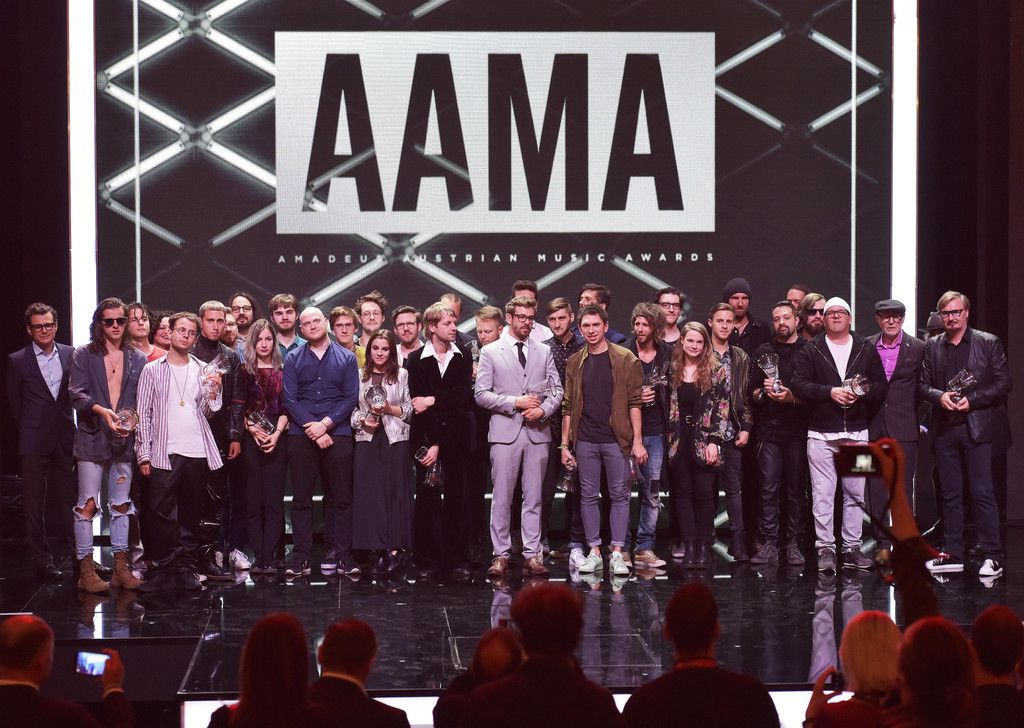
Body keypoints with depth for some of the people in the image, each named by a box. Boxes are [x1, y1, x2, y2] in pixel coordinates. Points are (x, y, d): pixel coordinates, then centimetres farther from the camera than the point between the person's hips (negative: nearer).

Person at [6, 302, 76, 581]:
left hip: (65, 439, 2)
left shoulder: (70, 355, 5)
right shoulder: (18, 361, -1)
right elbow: (13, 401, 6)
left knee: (69, 499, 4)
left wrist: (73, 427, 6)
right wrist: (29, 430, 7)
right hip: (34, 443, -2)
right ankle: (42, 560, 8)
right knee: (35, 504, 2)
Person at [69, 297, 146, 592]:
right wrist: (101, 410, -24)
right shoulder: (84, 355, 2)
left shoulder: (137, 359, 10)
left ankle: (121, 568, 14)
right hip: (92, 438, -3)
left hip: (124, 440, 3)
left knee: (121, 505, 8)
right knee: (88, 504, -5)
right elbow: (76, 393, -8)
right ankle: (86, 570, -2)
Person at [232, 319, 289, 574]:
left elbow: (286, 408, 6)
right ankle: (257, 556, 0)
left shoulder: (282, 371, 10)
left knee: (274, 498, -4)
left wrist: (277, 433, -7)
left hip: (277, 440, 1)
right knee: (253, 498, -2)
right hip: (252, 440, -1)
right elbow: (238, 407, 2)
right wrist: (252, 429, -10)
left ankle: (270, 557, -5)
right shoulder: (245, 370, 7)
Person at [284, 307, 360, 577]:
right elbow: (290, 399, 1)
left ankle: (340, 553, 3)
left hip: (338, 434, 0)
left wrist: (325, 424, -10)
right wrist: (313, 430, -9)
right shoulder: (293, 359, 9)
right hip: (301, 435, 0)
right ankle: (300, 556, 1)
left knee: (340, 498, 0)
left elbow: (351, 397, 1)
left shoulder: (346, 358, 9)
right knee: (301, 498, 0)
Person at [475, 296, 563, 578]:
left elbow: (557, 390, 11)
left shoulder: (544, 352, 12)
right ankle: (501, 555, 4)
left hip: (537, 432, 3)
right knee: (501, 498, -2)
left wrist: (543, 409, -8)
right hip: (505, 432, -2)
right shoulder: (490, 352, 3)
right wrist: (515, 402, -11)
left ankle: (532, 554, 8)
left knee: (533, 498, 4)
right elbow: (481, 394, -2)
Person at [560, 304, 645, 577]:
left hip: (616, 439, -3)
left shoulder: (624, 359, -1)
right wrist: (565, 444, 4)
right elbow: (568, 406, 9)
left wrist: (637, 441, -9)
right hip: (585, 441, 3)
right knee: (588, 496, 5)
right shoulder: (575, 363, 9)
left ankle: (617, 553, 6)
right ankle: (594, 552, 11)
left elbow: (634, 401, -3)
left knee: (619, 494, 1)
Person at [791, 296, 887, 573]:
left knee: (856, 494, 6)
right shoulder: (811, 350, 4)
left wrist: (861, 392, -12)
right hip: (821, 434, -2)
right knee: (822, 496, -4)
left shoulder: (866, 350, 10)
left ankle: (852, 547, 13)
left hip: (857, 433, 2)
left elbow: (881, 386, 7)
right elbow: (799, 384, -6)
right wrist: (830, 392, -16)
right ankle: (825, 548, 0)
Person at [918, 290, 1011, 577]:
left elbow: (1004, 382, -2)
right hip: (944, 428, 4)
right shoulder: (933, 347, 12)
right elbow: (922, 384, 11)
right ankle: (952, 555, 13)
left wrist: (971, 400, -12)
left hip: (976, 427, -4)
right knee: (950, 494, 8)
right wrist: (940, 396, -10)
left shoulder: (988, 343, 1)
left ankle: (992, 557, -4)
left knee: (982, 493, -7)